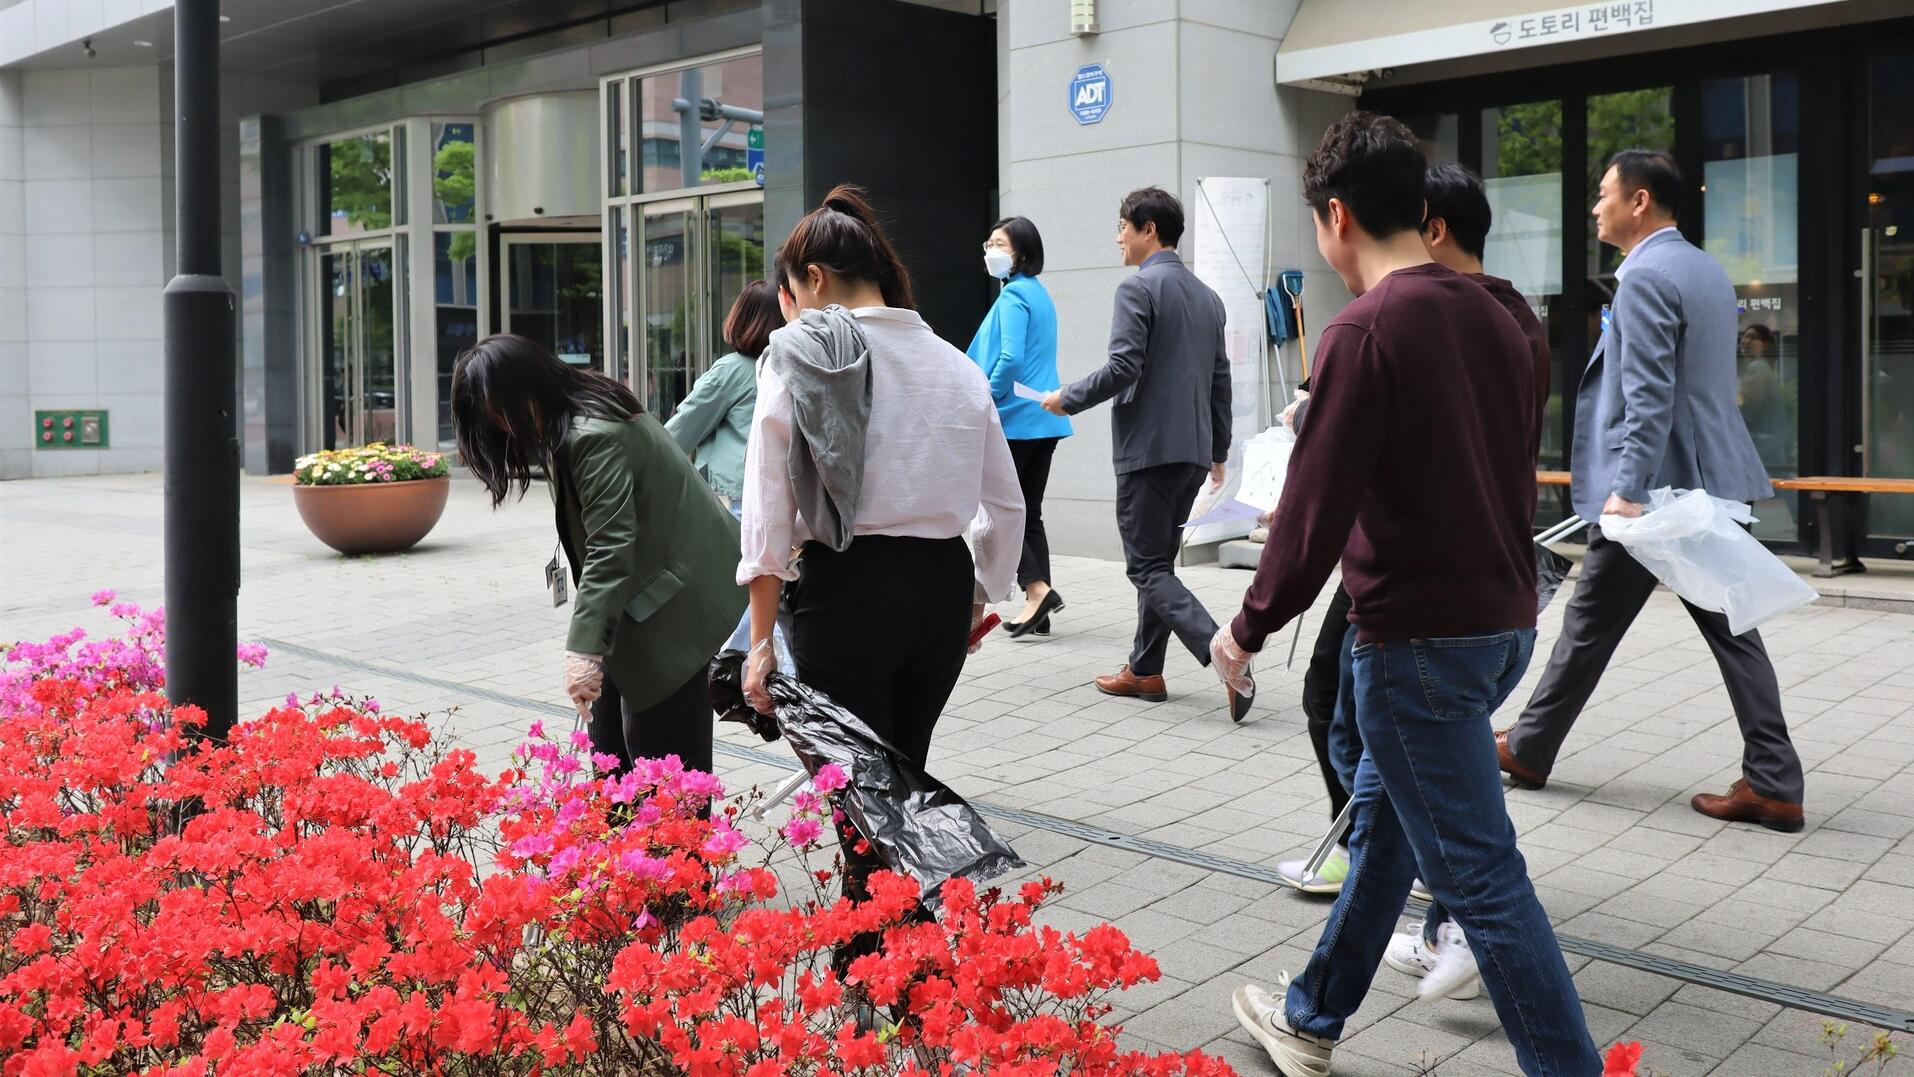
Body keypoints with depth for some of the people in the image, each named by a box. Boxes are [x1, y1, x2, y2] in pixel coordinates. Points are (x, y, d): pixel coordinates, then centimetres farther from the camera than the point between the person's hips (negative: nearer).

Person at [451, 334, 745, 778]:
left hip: (672, 603, -11)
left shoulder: (595, 437, -22)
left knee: (660, 745, -8)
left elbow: (610, 548, -27)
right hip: (641, 594, 11)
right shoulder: (582, 415, 9)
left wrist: (585, 649, -31)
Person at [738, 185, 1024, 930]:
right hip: (942, 586, 5)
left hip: (848, 587, -4)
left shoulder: (798, 353, -4)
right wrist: (981, 595, 27)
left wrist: (762, 639, -4)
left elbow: (768, 504, -8)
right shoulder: (955, 364, 8)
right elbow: (1006, 504, 12)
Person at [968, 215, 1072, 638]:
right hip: (1044, 419, 9)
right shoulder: (1039, 294, 16)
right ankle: (1037, 605, 10)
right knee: (1028, 512, 10)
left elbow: (1010, 358, -22)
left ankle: (1037, 589, -8)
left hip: (1013, 419, -9)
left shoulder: (1013, 295, -12)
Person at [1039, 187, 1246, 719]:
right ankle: (1145, 671, 20)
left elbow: (1122, 369, -19)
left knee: (1147, 568, -5)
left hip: (1147, 449, -8)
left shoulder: (1138, 289, -10)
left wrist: (1066, 399, -4)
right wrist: (1219, 450, 25)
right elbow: (1220, 379, 18)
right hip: (1194, 451, 8)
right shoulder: (1208, 296, 15)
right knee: (1159, 562, 16)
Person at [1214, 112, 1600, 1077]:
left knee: (1478, 874, -1)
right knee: (1381, 817, 22)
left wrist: (1250, 626, -5)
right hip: (1503, 619, 9)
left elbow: (1314, 506, -18)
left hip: (1419, 636, -9)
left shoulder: (1366, 329, -17)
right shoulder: (1493, 318, 7)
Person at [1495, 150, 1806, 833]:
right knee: (1728, 627, 7)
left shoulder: (1644, 276, -15)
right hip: (1709, 481, 9)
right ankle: (1772, 784, 6)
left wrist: (1626, 490, -26)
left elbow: (1649, 397, -23)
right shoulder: (1706, 270, 15)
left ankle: (1528, 749, 21)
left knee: (1590, 623, 5)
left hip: (1654, 485, -9)